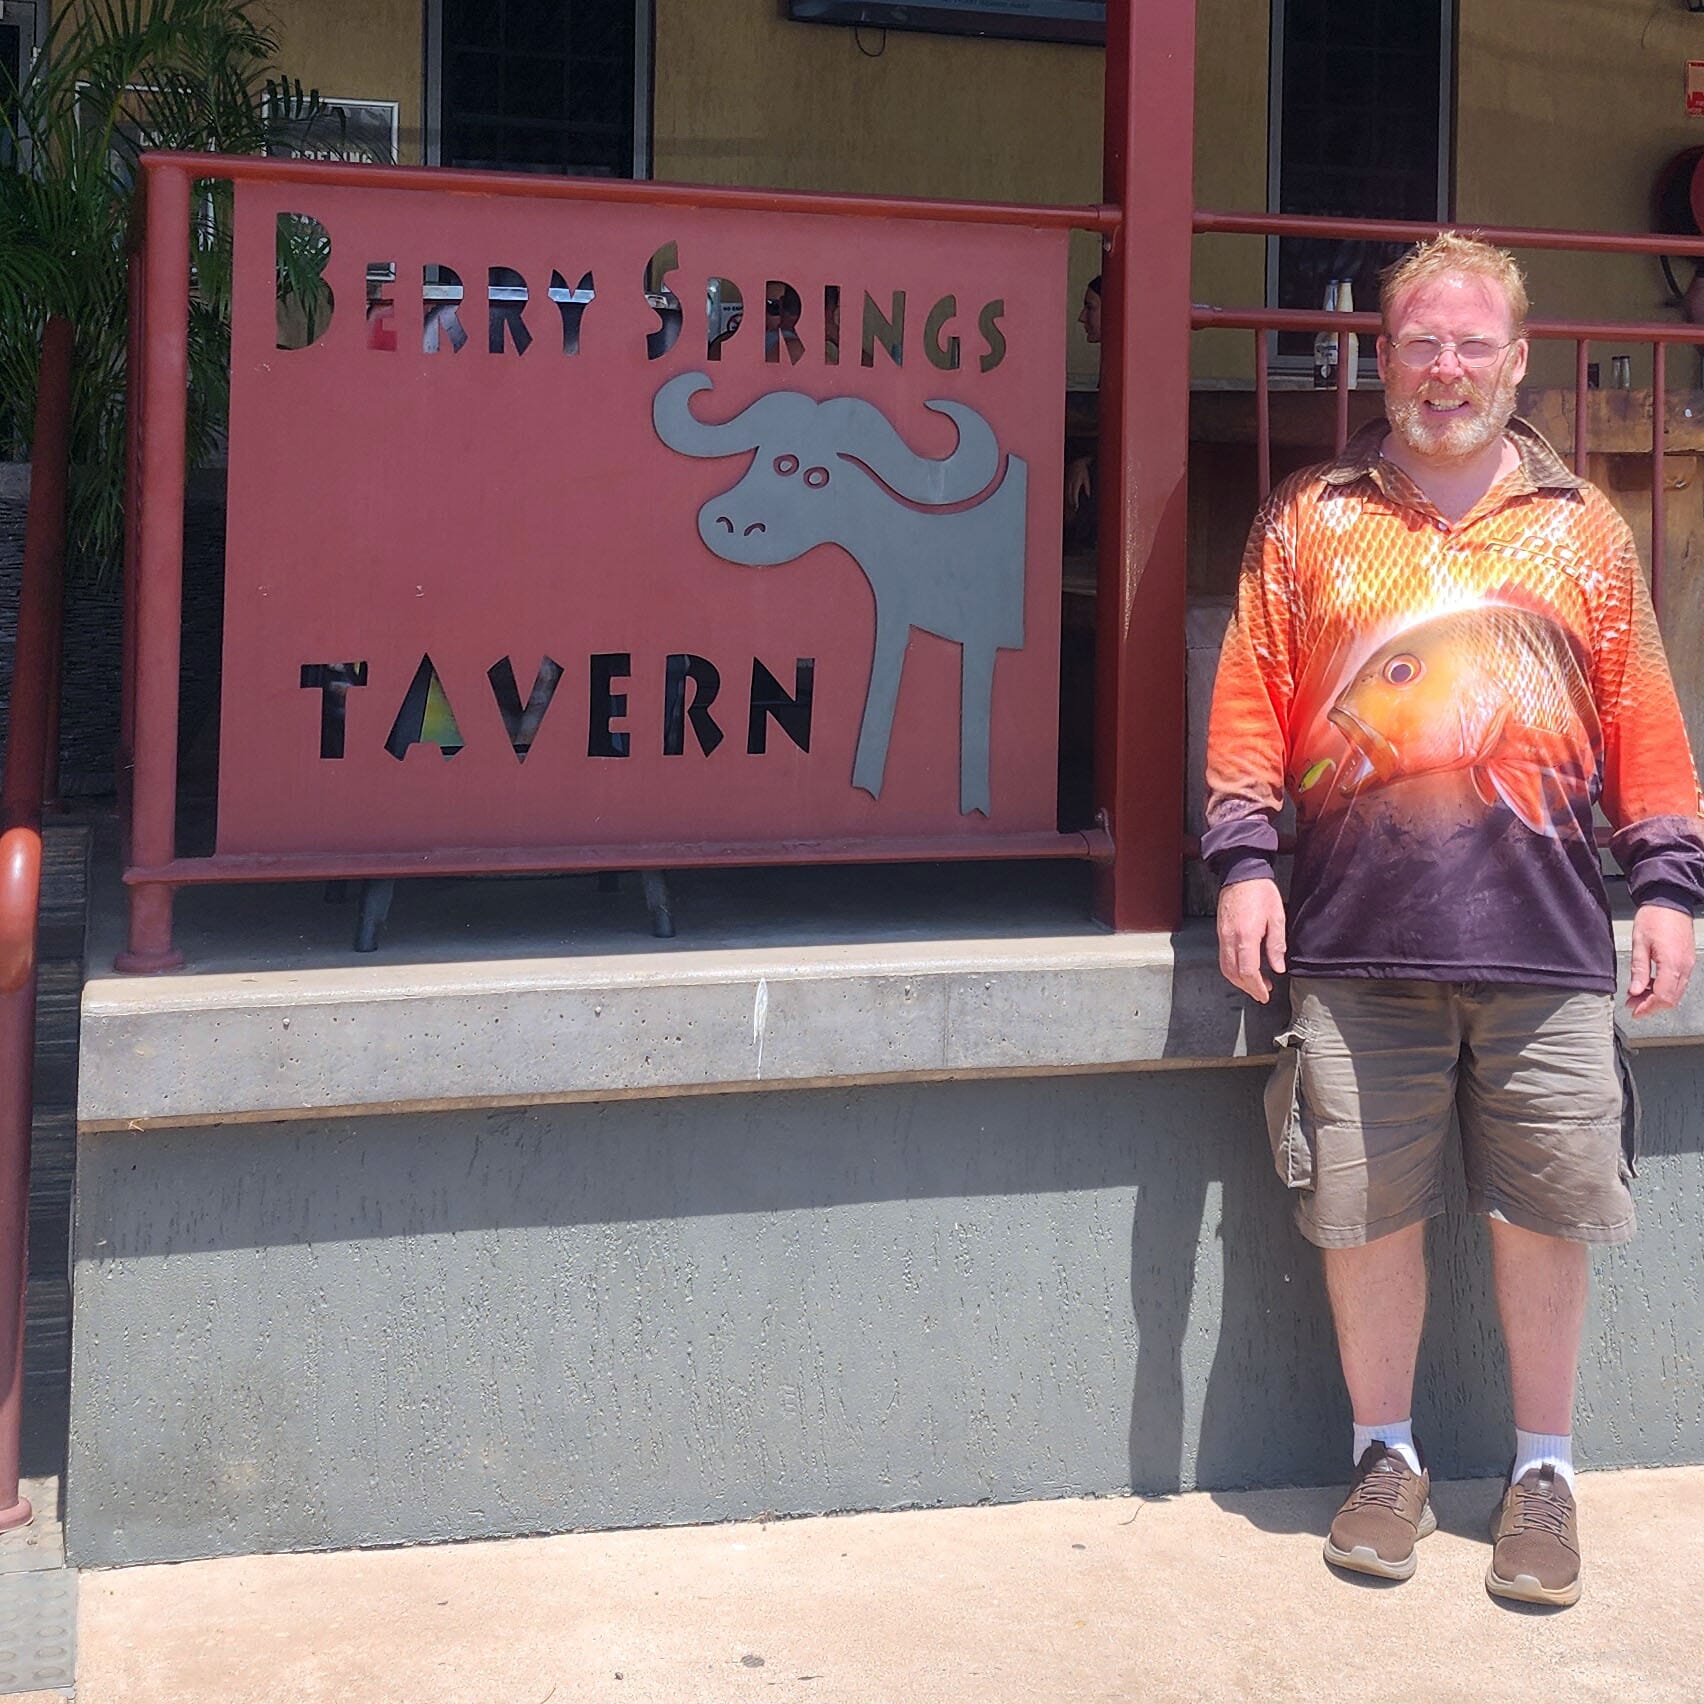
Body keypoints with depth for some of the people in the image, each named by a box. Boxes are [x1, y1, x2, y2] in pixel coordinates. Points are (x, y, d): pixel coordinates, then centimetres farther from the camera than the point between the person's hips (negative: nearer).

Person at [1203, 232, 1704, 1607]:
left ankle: (1543, 1471, 23)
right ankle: (1387, 1459, 24)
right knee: (1366, 1213, 5)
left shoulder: (1584, 531, 12)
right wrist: (1243, 860, -2)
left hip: (1546, 945, 0)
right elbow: (1252, 701, 7)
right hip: (1358, 941, 0)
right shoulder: (1308, 526, 11)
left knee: (1544, 1214, 5)